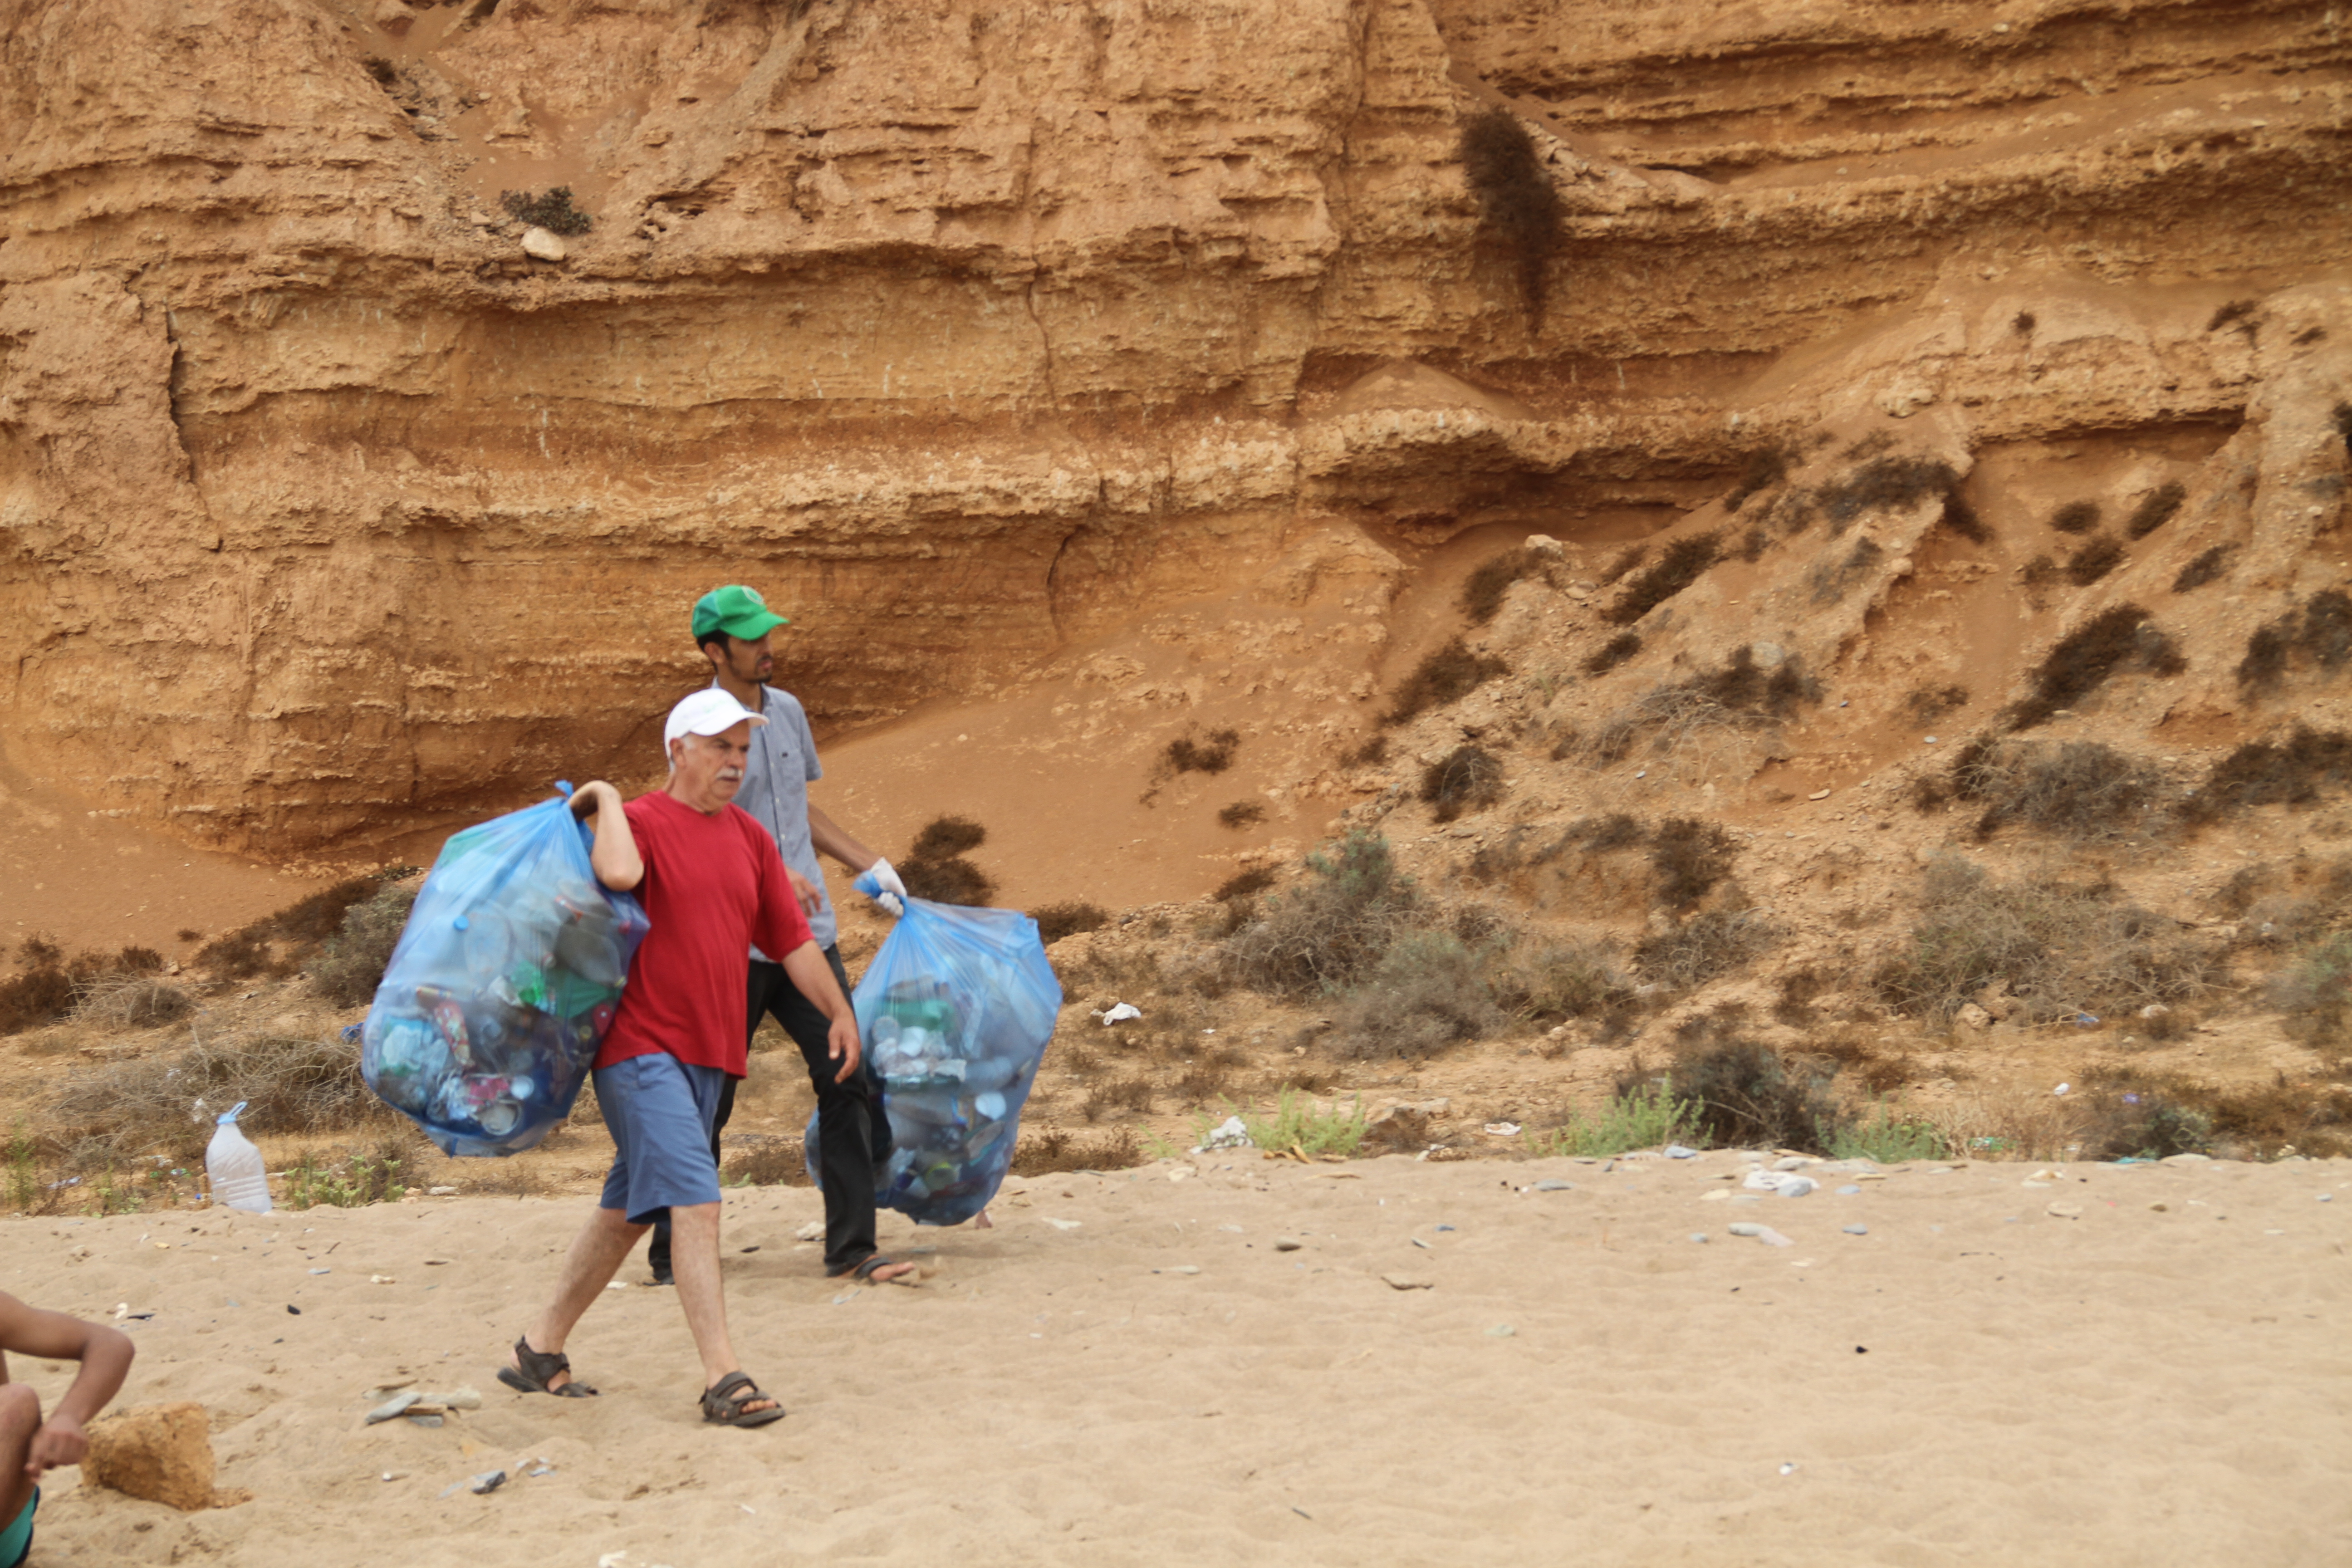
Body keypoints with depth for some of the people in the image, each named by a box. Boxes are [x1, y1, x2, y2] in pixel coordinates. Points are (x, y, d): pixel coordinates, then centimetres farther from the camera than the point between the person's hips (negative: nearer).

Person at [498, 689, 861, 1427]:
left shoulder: (749, 838, 14)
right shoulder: (640, 822, -8)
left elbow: (792, 938, 17)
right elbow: (619, 871, -32)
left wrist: (839, 1011, 12)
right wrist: (606, 799, -16)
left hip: (708, 1054, 8)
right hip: (641, 1045, -8)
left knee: (629, 1210, 15)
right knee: (695, 1200, -16)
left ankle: (542, 1347, 29)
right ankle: (724, 1378, -16)